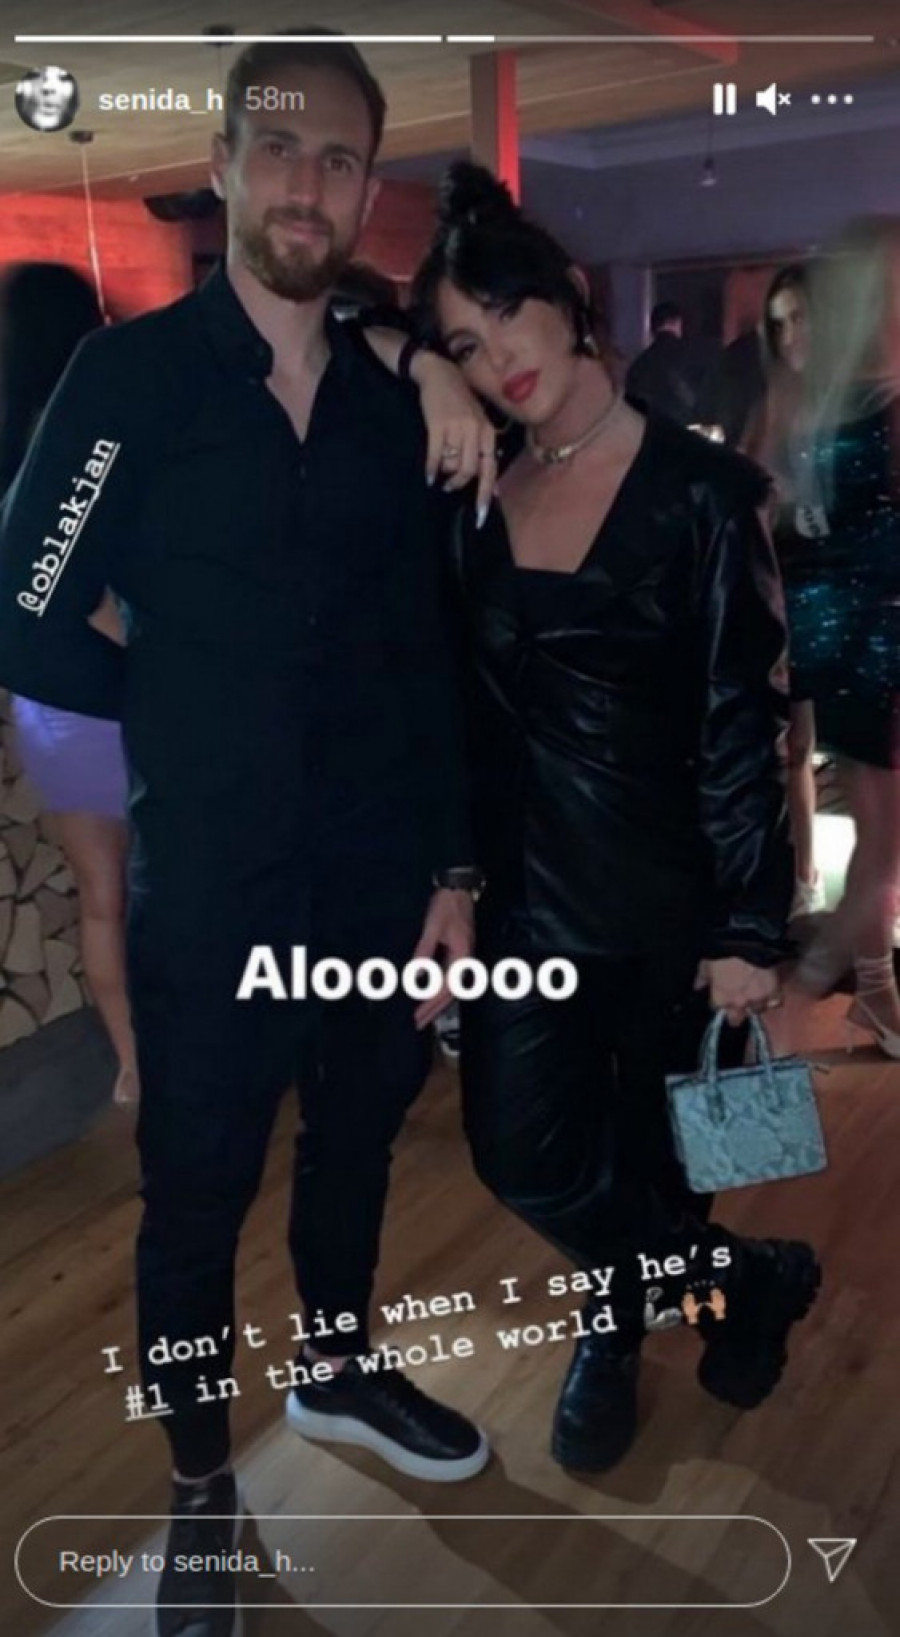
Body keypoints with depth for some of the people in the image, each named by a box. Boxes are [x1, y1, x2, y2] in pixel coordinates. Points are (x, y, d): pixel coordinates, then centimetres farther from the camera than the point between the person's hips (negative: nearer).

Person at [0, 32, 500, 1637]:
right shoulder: (130, 373, -6)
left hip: (381, 869, 4)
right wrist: (195, 714, 2)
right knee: (196, 1189, 12)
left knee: (358, 1140, 21)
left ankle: (336, 1368, 50)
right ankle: (200, 1484, 38)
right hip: (213, 881, -4)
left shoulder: (393, 397, 5)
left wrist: (451, 870, 4)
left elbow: (424, 657, 6)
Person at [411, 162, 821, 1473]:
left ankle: (616, 1324, 42)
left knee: (648, 1145, 12)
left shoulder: (697, 488, -8)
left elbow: (742, 719, -10)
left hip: (662, 886, -3)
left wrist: (749, 925, -11)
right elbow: (460, 709, 5)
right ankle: (749, 1277, 30)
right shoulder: (475, 500, 2)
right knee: (523, 1153, 5)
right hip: (525, 885, 4)